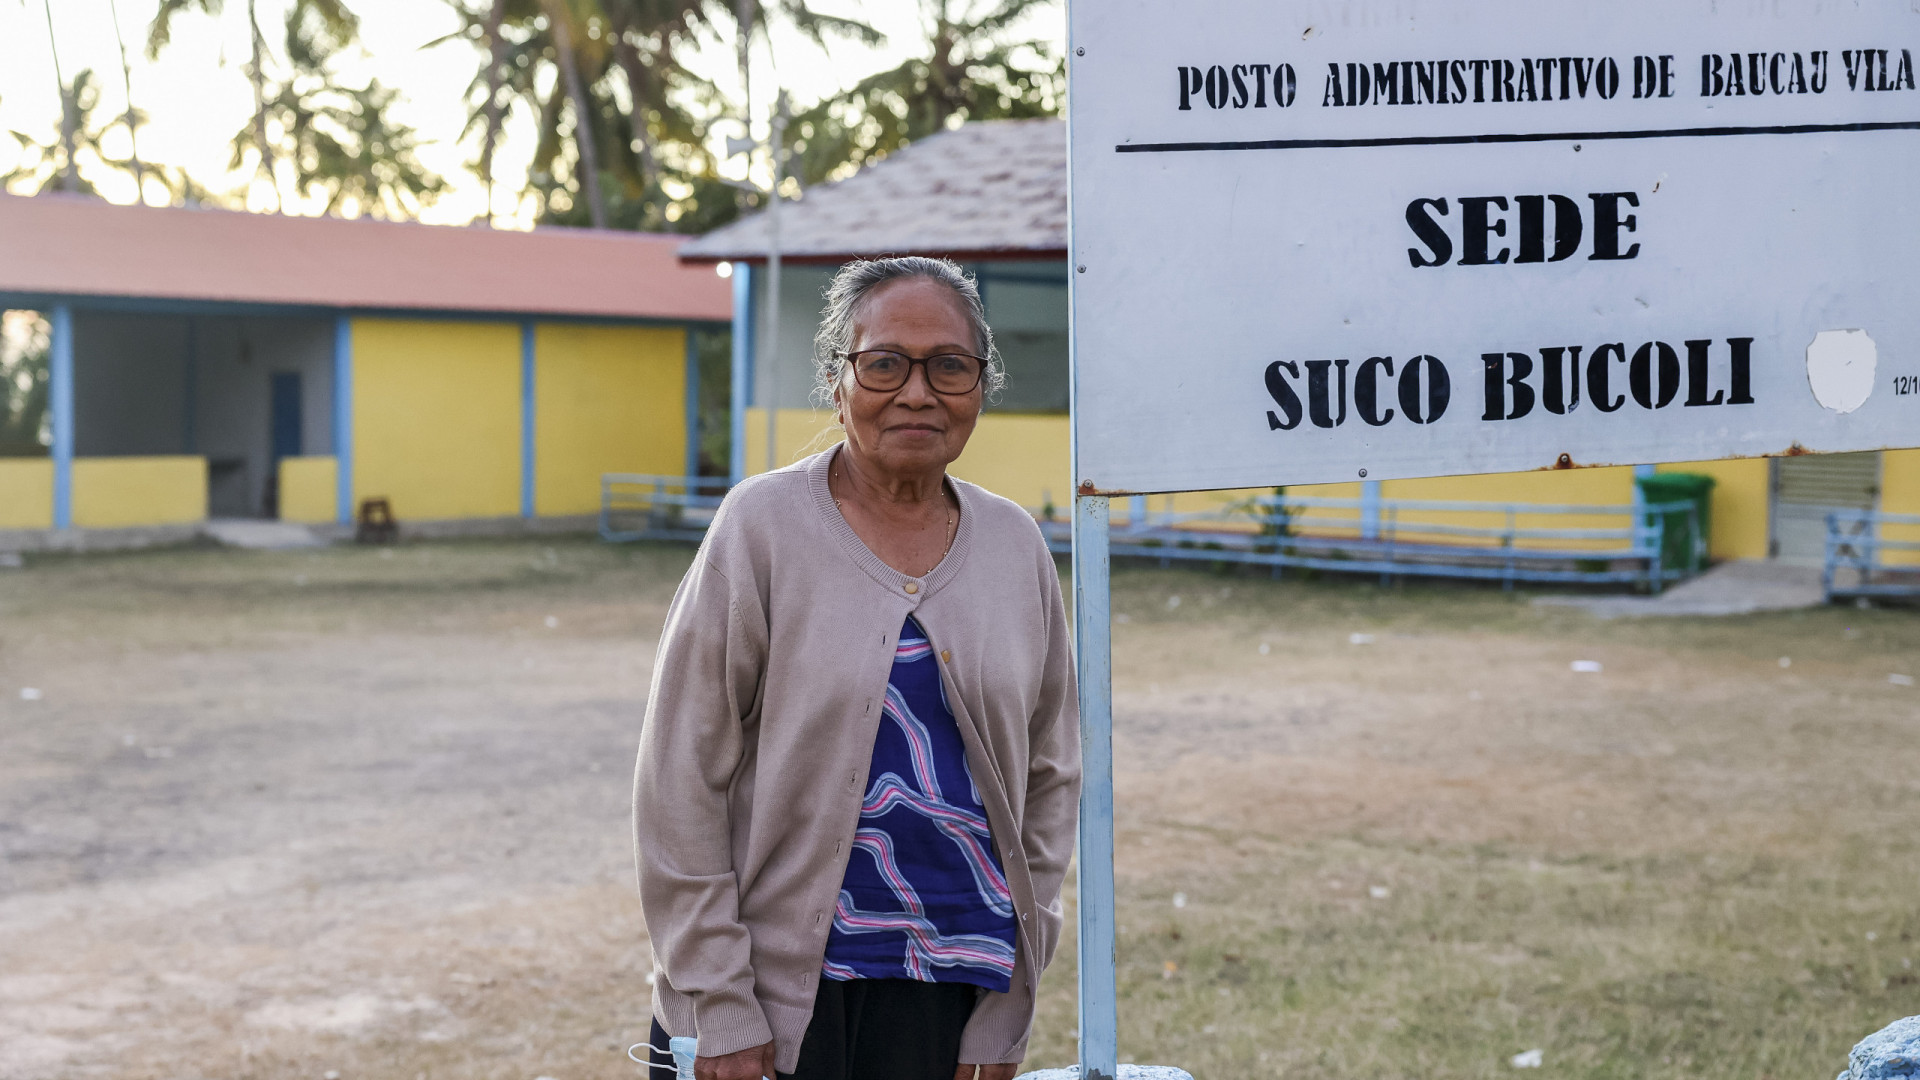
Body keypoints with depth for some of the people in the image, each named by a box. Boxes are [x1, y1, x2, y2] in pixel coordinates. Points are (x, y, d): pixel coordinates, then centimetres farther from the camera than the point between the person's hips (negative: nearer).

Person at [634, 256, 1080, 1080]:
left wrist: (1007, 1014, 7)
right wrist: (718, 1010, -9)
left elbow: (1050, 778, 11)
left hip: (942, 981, 3)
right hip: (774, 974, -3)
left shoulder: (1016, 547, 5)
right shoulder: (763, 526, -6)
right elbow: (680, 780, -7)